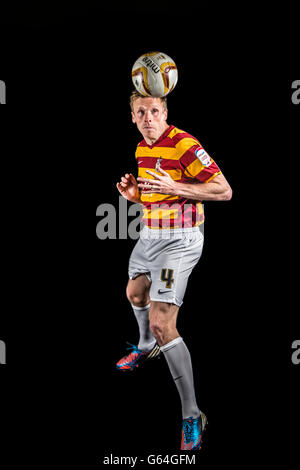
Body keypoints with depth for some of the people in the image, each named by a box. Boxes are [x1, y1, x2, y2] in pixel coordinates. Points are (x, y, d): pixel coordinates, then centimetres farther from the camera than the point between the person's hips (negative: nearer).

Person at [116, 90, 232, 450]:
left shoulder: (184, 145, -19)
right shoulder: (142, 148, 8)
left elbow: (224, 191, -22)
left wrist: (174, 187, -30)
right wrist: (132, 192, -1)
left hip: (179, 241, -9)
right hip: (150, 235, 9)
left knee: (161, 324, -17)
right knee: (135, 292, 30)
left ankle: (192, 416, -10)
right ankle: (146, 347, 63)